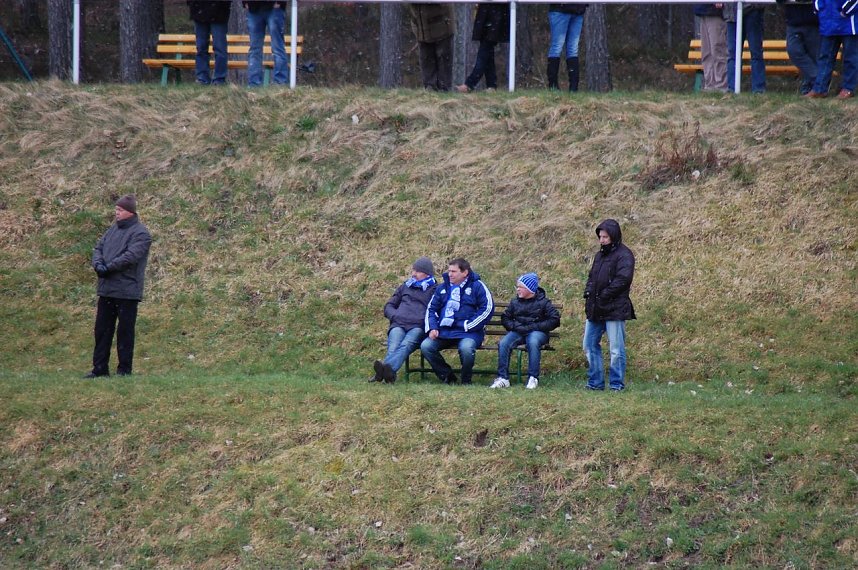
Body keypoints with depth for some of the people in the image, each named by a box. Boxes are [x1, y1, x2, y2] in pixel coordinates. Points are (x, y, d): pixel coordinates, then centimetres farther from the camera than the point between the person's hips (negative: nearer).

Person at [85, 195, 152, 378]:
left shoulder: (140, 233, -9)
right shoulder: (113, 230, 16)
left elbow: (131, 256, -20)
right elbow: (98, 248, 14)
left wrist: (108, 268, -18)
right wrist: (98, 264, -8)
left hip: (127, 291, -8)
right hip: (106, 289, 8)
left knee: (125, 332, 0)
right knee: (102, 329, 10)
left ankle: (124, 370, 7)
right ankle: (100, 368, 16)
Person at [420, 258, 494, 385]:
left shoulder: (477, 286, 3)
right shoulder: (442, 288, 19)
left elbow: (487, 308, -6)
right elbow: (431, 309, 21)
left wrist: (467, 326, -11)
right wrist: (432, 328, 1)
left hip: (468, 332, -5)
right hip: (443, 331, 5)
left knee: (466, 348, -37)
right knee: (425, 346, -20)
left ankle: (466, 380, -9)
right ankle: (447, 377, -4)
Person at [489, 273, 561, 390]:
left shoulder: (542, 302, 1)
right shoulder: (515, 302, 12)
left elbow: (555, 320, -4)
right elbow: (505, 318, 17)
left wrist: (533, 327, -11)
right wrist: (516, 327, -4)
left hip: (537, 332, -4)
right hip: (518, 332, 4)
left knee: (533, 342, -39)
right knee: (503, 343, -26)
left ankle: (533, 378, -33)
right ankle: (503, 377, -24)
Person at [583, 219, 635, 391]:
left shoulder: (624, 255, -8)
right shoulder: (600, 255, 19)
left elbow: (623, 280, -18)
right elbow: (592, 276, 25)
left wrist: (604, 295, -18)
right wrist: (588, 290, 4)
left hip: (615, 309, -9)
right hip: (595, 309, 9)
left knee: (616, 349, -4)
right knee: (590, 345, 10)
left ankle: (617, 384, 1)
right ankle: (595, 382, 17)